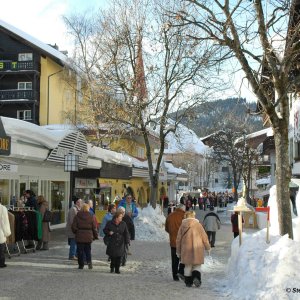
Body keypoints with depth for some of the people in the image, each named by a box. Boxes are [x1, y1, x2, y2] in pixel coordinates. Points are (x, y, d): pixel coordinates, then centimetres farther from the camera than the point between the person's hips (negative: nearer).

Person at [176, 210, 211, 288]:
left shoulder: (182, 225, 2)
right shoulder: (197, 224, -6)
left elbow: (178, 239, 6)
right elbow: (204, 237, -2)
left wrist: (178, 251, 15)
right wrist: (208, 247, 10)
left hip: (186, 249, 2)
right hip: (197, 249, -2)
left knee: (188, 266, 13)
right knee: (197, 265, 9)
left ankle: (188, 282, 16)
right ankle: (196, 277, -15)